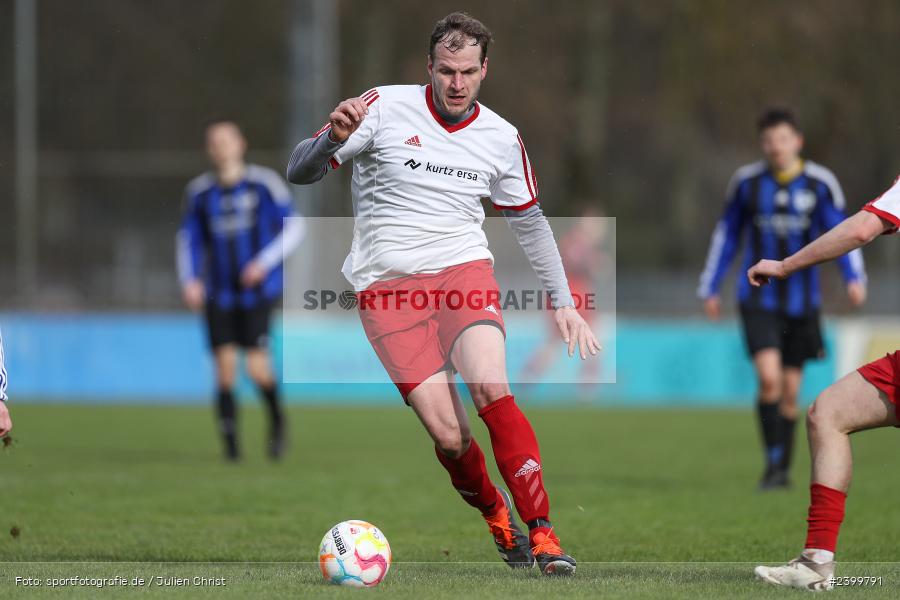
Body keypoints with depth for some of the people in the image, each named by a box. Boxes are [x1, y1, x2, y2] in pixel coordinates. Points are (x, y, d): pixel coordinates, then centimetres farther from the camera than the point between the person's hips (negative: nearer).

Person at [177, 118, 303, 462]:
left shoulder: (264, 184, -3)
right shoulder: (200, 192, 6)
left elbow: (294, 228, -1)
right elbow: (188, 239, 15)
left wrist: (264, 262, -14)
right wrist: (189, 281, 0)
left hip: (258, 289, -3)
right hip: (219, 295, 3)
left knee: (256, 367, -14)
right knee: (224, 365, -8)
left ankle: (277, 420, 15)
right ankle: (231, 443, 3)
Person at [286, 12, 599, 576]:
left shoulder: (502, 138, 6)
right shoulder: (386, 107, -4)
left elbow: (531, 222, 20)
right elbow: (300, 171, -4)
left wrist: (565, 303, 16)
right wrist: (333, 139, -26)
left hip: (465, 271, 2)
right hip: (388, 286, -1)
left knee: (490, 388, -27)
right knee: (449, 435, -14)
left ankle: (542, 535, -20)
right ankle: (497, 516, 17)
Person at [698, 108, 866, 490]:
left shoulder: (820, 183, -2)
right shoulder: (746, 182, 1)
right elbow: (727, 234, 12)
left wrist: (854, 277, -17)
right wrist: (710, 287, 13)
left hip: (801, 301, 1)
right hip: (758, 300, -1)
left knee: (790, 390, 7)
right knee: (768, 377, -20)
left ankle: (784, 469, 22)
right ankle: (773, 462, -12)